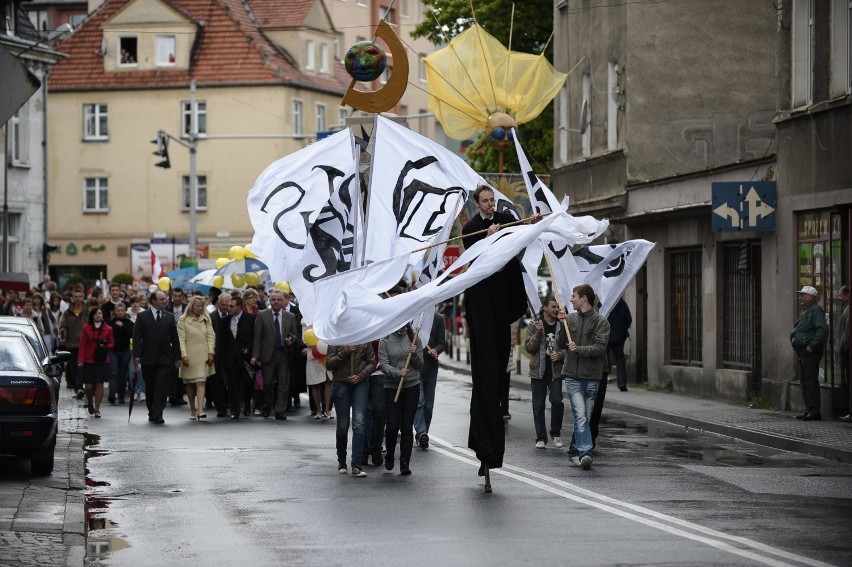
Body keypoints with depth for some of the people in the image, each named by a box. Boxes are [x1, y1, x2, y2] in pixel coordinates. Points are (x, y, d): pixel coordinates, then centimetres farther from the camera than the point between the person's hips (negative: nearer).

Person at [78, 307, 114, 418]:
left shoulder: (108, 329, 5)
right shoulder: (86, 328, 4)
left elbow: (112, 344, 12)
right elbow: (82, 345, 2)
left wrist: (105, 346, -10)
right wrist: (80, 360, -6)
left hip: (102, 361, 0)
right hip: (89, 361, 0)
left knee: (99, 384, -2)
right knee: (89, 386, -4)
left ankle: (97, 409, 4)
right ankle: (90, 403, 25)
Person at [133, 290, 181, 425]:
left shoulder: (169, 317, 9)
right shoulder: (142, 316, 4)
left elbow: (174, 338, 10)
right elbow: (136, 337, 0)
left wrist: (177, 357, 5)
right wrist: (137, 355, -10)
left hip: (164, 359, 0)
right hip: (148, 359, 0)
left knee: (161, 387, -9)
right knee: (149, 387, 8)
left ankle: (157, 415, -11)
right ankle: (152, 413, 21)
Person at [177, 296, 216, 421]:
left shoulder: (206, 319, 10)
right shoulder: (183, 320, -1)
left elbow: (211, 336, 7)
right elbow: (181, 339, -5)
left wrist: (211, 353, -2)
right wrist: (183, 355, -13)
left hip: (203, 356, 1)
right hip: (189, 356, -1)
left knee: (201, 382, -10)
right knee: (190, 384, 6)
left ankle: (200, 410, -19)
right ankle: (192, 410, 18)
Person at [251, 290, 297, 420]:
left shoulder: (290, 317, 7)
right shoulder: (262, 316, 1)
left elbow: (294, 334, 15)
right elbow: (257, 337, -1)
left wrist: (291, 339, -9)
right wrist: (255, 355, -7)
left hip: (284, 354, 1)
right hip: (268, 354, -1)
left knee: (283, 383, -3)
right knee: (268, 383, 3)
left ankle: (280, 411, 0)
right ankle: (267, 408, 24)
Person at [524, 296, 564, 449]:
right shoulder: (534, 326, 2)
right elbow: (529, 348, -3)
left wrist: (560, 355, -13)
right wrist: (538, 333, -17)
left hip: (555, 372, 0)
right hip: (538, 372, 0)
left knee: (557, 402, -12)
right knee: (538, 406, 2)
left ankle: (556, 433, 8)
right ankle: (541, 438, 11)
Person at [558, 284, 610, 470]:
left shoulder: (600, 322, -1)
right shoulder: (570, 318, 10)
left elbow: (600, 347, -11)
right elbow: (561, 345, 9)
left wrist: (579, 349, -23)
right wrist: (563, 325, -3)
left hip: (592, 377, -1)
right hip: (572, 375, 1)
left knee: (585, 417, 7)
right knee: (580, 416, -13)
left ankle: (574, 451, 23)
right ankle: (585, 453, -22)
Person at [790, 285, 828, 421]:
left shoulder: (816, 310, -12)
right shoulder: (806, 311, 20)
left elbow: (823, 330, -23)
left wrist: (812, 346, -21)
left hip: (810, 353, -11)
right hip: (802, 353, 11)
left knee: (811, 380, -10)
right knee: (804, 381, 12)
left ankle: (814, 411, -10)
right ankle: (809, 410, 17)